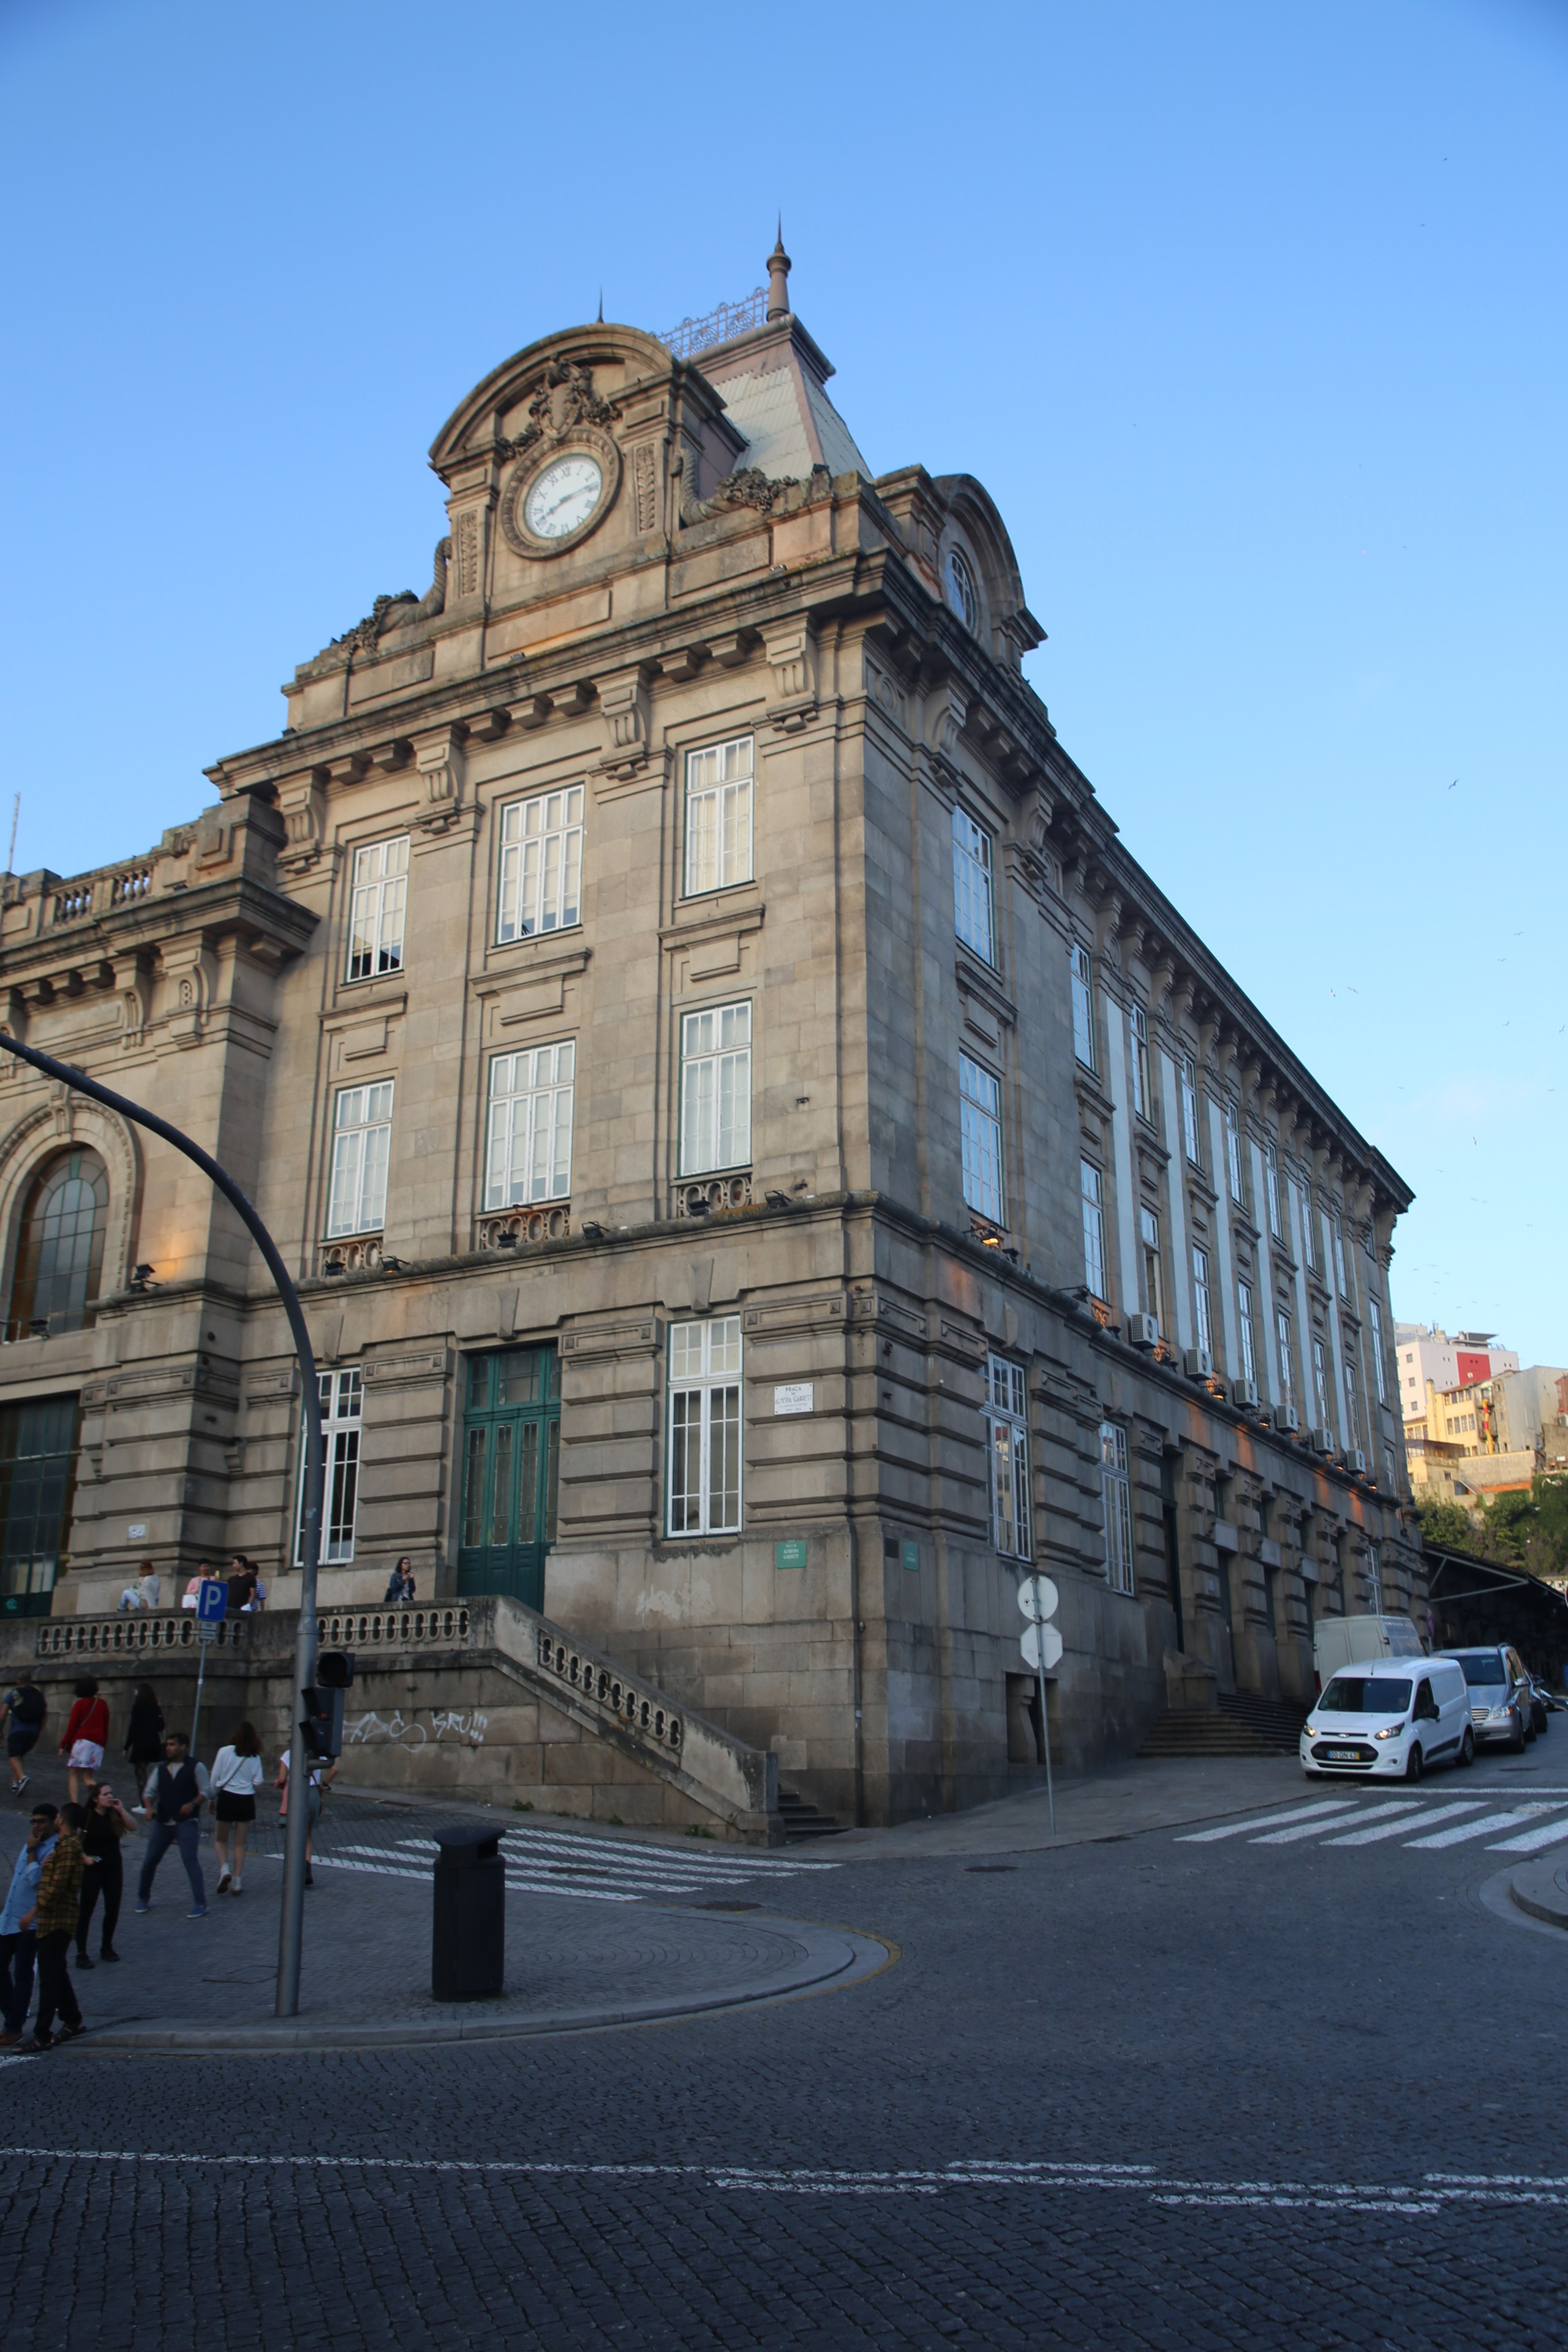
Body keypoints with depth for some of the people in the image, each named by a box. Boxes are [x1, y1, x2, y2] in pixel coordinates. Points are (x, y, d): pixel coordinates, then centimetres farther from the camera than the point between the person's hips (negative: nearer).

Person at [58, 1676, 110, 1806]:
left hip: (82, 1741, -4)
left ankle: (75, 1805, -17)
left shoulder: (80, 1704, 2)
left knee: (74, 1775, -1)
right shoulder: (103, 1704, 12)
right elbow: (106, 1727, 14)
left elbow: (72, 1726, -1)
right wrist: (104, 1744, 21)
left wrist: (64, 1745, 3)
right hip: (98, 1744, 4)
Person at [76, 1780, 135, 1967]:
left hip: (114, 1868, 4)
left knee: (113, 1910, 7)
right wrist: (84, 1858, -16)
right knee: (86, 1911, -1)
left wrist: (121, 1810, -15)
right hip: (93, 1868, -4)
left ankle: (107, 1948, 22)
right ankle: (81, 1954, 5)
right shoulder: (87, 1817, -11)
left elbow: (133, 1828, -9)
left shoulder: (114, 1814, 1)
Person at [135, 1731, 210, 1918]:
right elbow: (149, 1791, 9)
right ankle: (143, 1898, 29)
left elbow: (205, 1791, -3)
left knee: (190, 1860, -14)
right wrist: (149, 1807, -11)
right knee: (150, 1861, 7)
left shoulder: (196, 1768, -2)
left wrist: (193, 1804, -20)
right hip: (162, 1822, 5)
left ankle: (200, 1903, -10)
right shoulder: (160, 1769, 11)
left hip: (187, 1822, -5)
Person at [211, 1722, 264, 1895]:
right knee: (240, 1843, 9)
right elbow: (258, 1782, -2)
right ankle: (238, 1882, 5)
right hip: (247, 1801, 1)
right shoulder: (255, 1757, 0)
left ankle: (224, 1869, -11)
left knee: (220, 1840, 14)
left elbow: (215, 1778, -3)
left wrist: (212, 1799, 9)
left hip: (226, 1798, -1)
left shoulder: (225, 1752, -4)